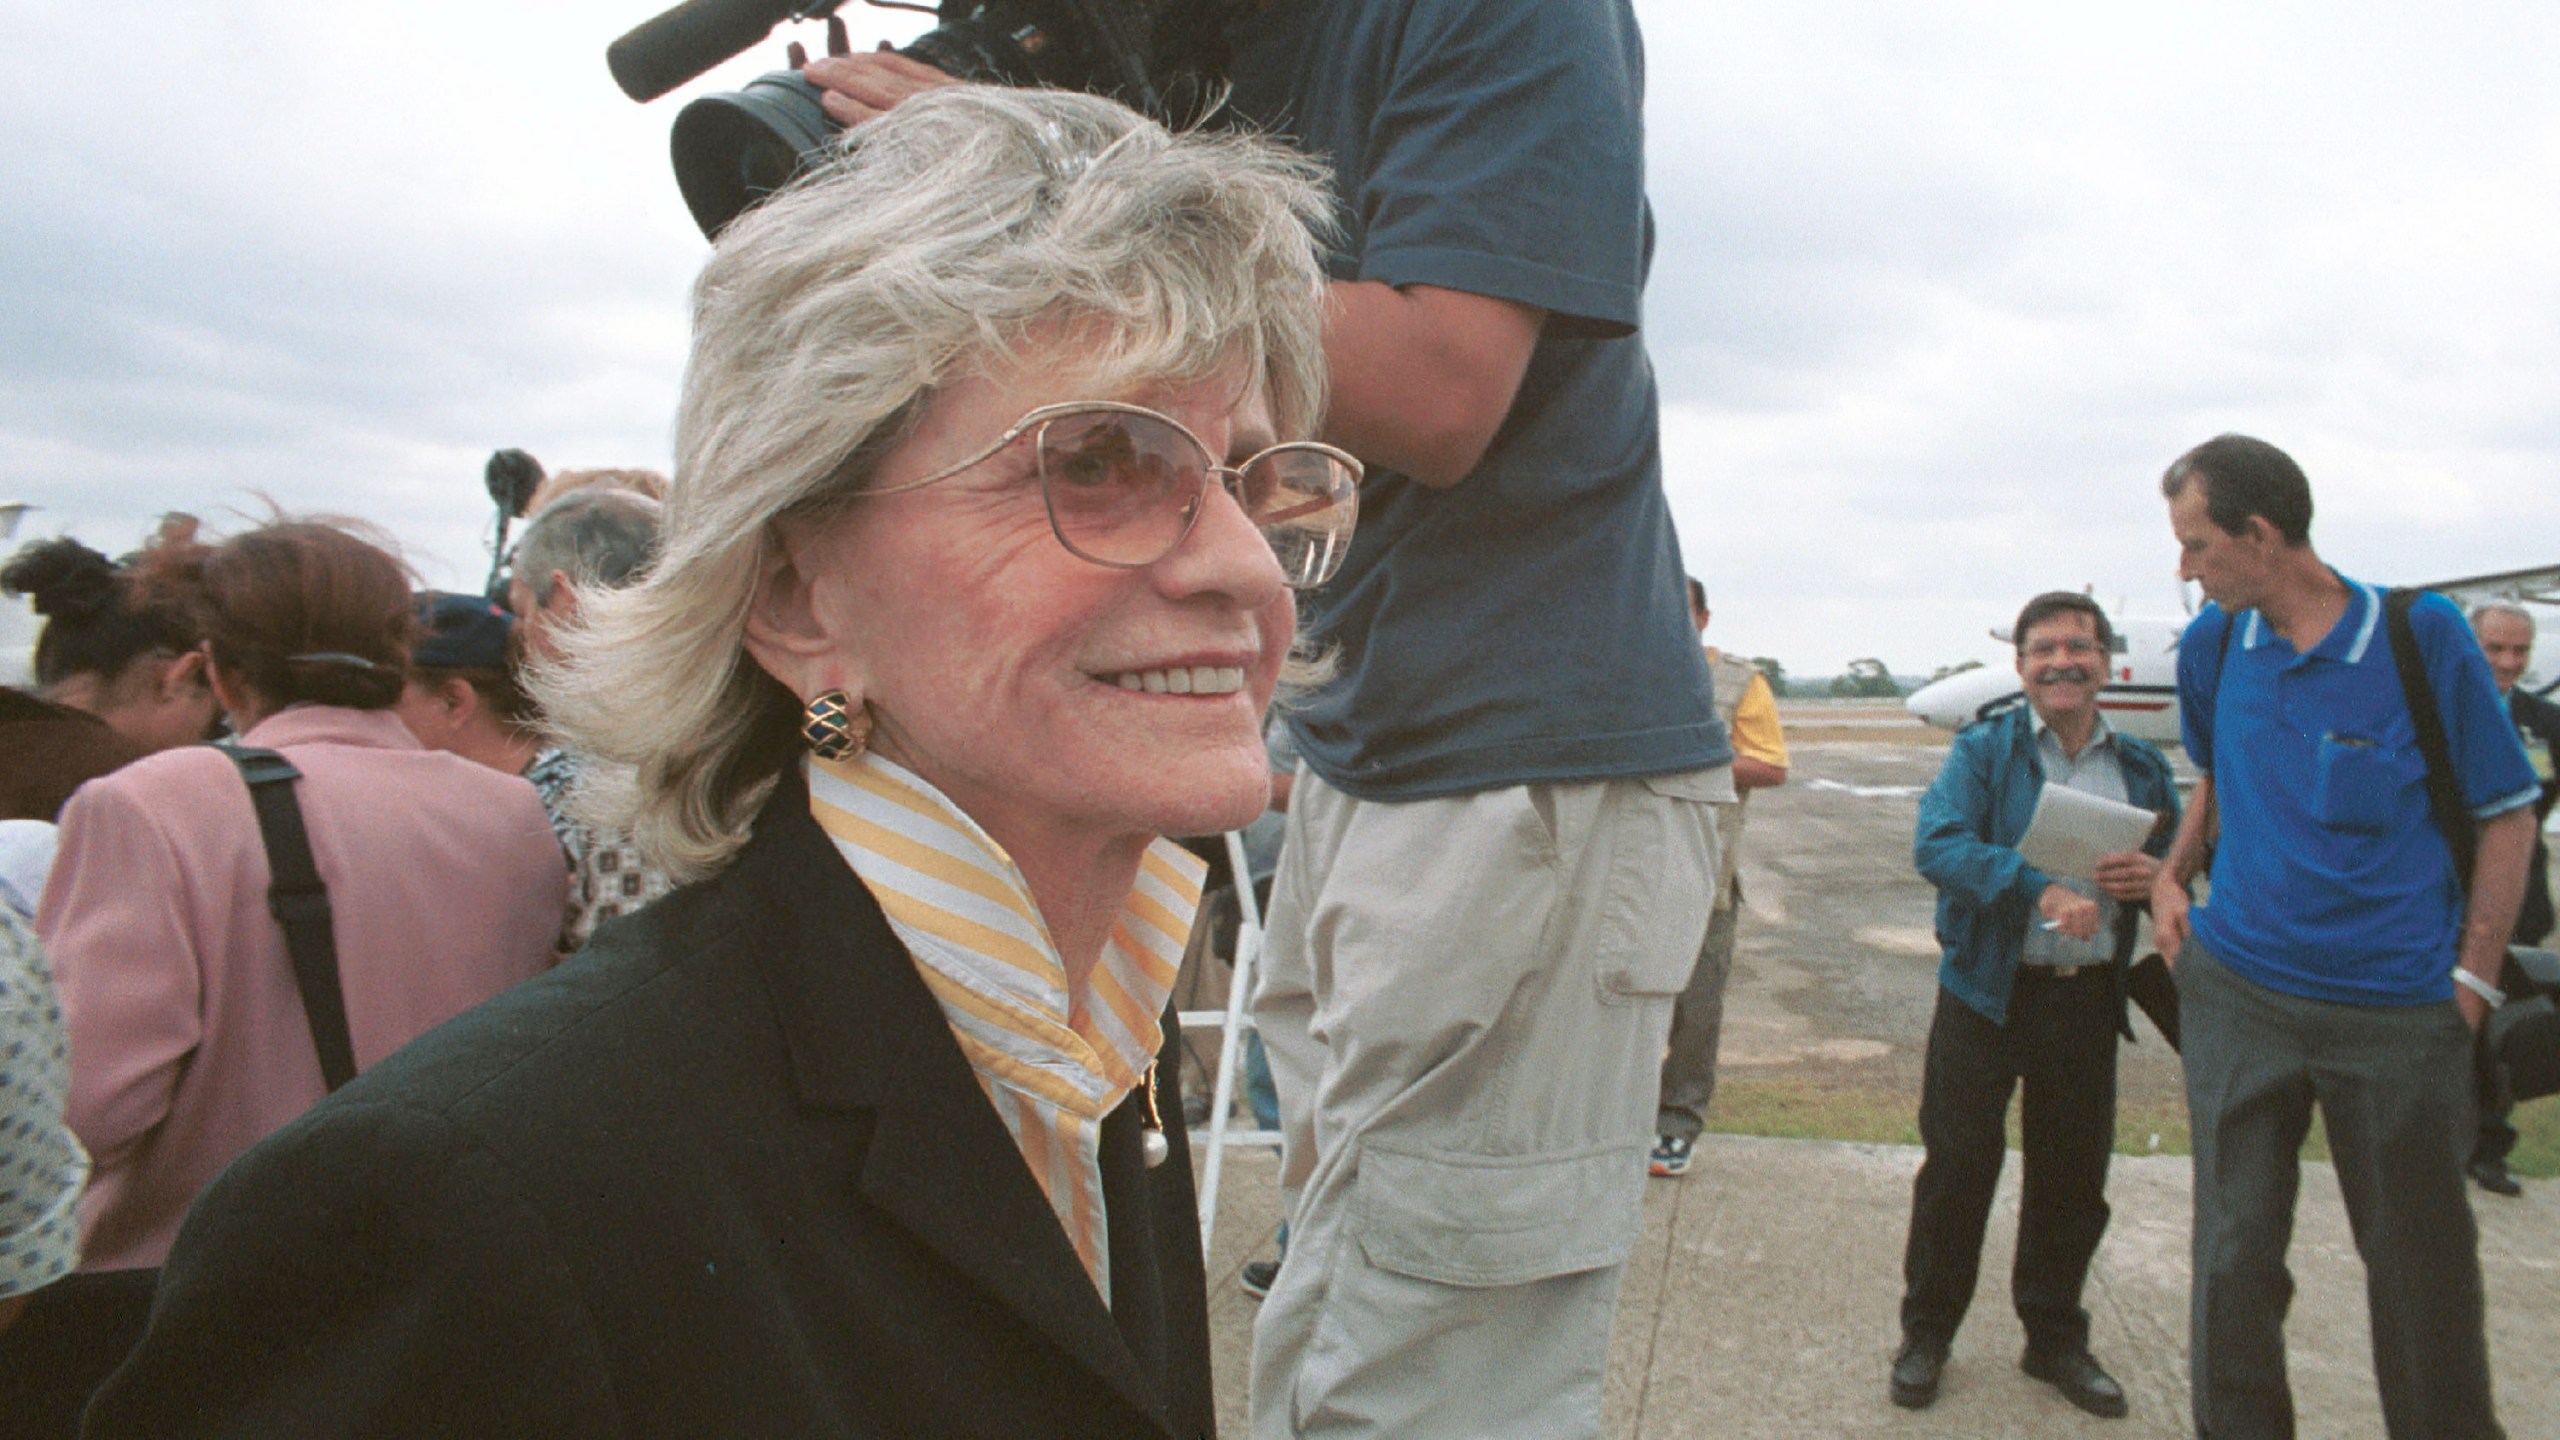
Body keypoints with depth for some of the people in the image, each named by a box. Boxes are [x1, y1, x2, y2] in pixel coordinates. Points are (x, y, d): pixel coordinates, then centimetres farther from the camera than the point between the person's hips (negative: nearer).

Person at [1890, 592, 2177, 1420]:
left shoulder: (2144, 769, 10)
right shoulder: (1983, 751, -2)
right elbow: (1937, 844, -18)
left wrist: (2156, 878, -10)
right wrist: (2039, 888, -31)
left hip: (2089, 998, 3)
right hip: (1987, 990, -3)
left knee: (2074, 1174, 11)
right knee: (1958, 1165, 3)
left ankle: (2055, 1338, 30)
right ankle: (1926, 1335, 19)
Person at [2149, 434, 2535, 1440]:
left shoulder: (2422, 635, -9)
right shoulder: (2211, 644, 2)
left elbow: (2506, 813, -2)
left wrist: (2471, 986, -7)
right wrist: (2174, 872, 5)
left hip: (2400, 1010, -2)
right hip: (2237, 991, 3)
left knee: (2421, 1262, 13)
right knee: (2234, 1252, 5)